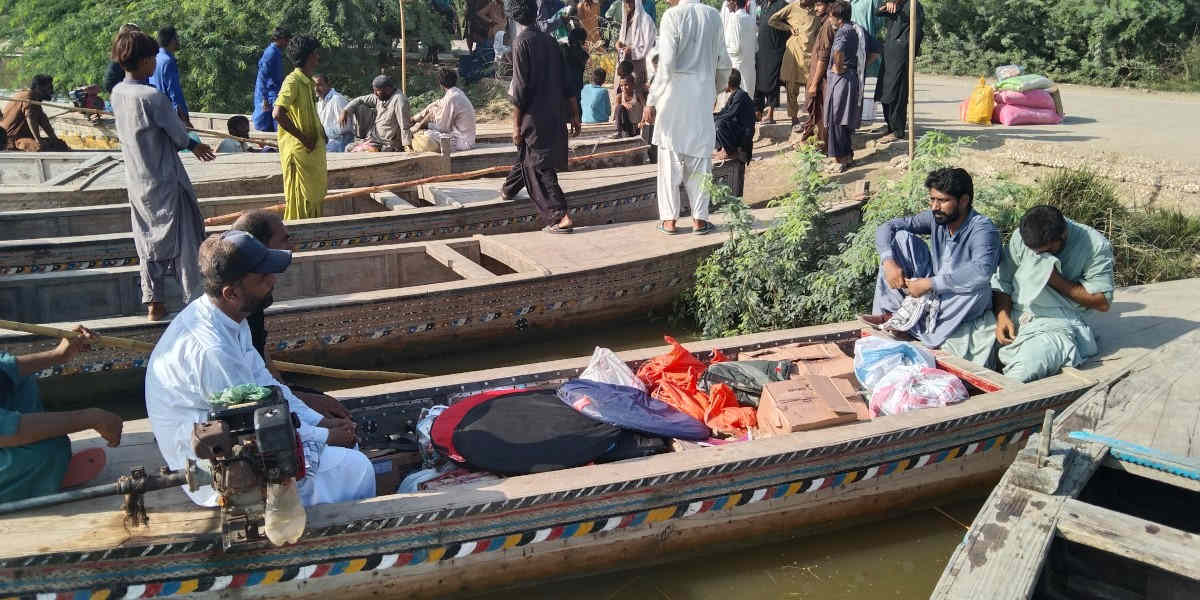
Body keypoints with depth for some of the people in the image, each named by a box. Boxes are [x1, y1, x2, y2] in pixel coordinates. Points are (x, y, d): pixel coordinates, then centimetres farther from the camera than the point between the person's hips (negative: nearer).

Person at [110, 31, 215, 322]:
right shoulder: (153, 97, -21)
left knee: (148, 243, 15)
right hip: (165, 183, -7)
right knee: (185, 242, 3)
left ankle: (153, 304, 19)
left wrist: (192, 144, 15)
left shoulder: (117, 93, 2)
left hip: (137, 183, 7)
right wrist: (193, 144, 10)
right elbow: (180, 136, -15)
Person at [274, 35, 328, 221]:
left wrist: (320, 132, 12)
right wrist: (303, 138, -21)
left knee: (317, 196, 15)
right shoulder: (293, 81, -16)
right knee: (301, 198, -4)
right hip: (298, 150, -10)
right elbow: (278, 114, -26)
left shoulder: (309, 82, 14)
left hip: (314, 149, 10)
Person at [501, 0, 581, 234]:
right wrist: (574, 114, 16)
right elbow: (566, 82, 10)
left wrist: (516, 125, -12)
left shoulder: (522, 41, -11)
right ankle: (509, 189, 48)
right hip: (556, 114, 7)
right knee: (526, 155, 26)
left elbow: (520, 87, -15)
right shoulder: (549, 40, 9)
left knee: (538, 165, -4)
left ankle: (560, 217, -12)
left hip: (535, 116, -7)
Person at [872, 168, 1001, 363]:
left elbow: (981, 271, -41)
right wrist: (888, 262, -20)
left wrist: (929, 283, -37)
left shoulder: (982, 228, -22)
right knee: (900, 237, -7)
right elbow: (887, 227, -1)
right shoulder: (936, 218, -4)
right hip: (930, 294, 5)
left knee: (977, 285, -38)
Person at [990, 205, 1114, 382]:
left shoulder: (1096, 246, -8)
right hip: (1014, 319, 5)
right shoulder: (1021, 238, 1)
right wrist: (1002, 315, -11)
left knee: (1026, 367, -35)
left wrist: (1056, 281, -14)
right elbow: (1002, 281, 8)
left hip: (1059, 323, -4)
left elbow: (1103, 302, -7)